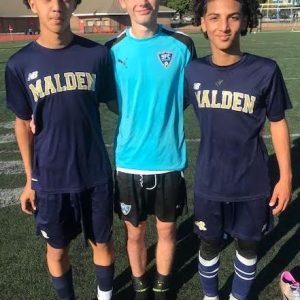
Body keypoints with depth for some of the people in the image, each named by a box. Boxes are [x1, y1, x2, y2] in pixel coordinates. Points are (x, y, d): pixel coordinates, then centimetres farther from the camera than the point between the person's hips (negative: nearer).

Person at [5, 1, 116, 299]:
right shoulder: (20, 64, -5)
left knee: (102, 242, 17)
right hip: (50, 178, 0)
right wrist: (30, 179, 6)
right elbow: (23, 123, 2)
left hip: (95, 173, 0)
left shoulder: (97, 54, -7)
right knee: (57, 248, 17)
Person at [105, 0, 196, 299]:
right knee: (135, 232, 15)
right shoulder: (113, 50, -4)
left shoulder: (181, 45, -6)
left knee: (166, 229, 16)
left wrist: (163, 116, -5)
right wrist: (133, 120, -5)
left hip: (169, 160, 0)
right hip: (129, 162, 1)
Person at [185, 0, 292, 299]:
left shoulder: (265, 71, -14)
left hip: (252, 184, -1)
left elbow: (278, 123, -3)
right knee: (209, 244, 18)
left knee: (248, 244, 18)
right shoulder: (192, 71, -8)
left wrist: (285, 176, -2)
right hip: (209, 183, 1)